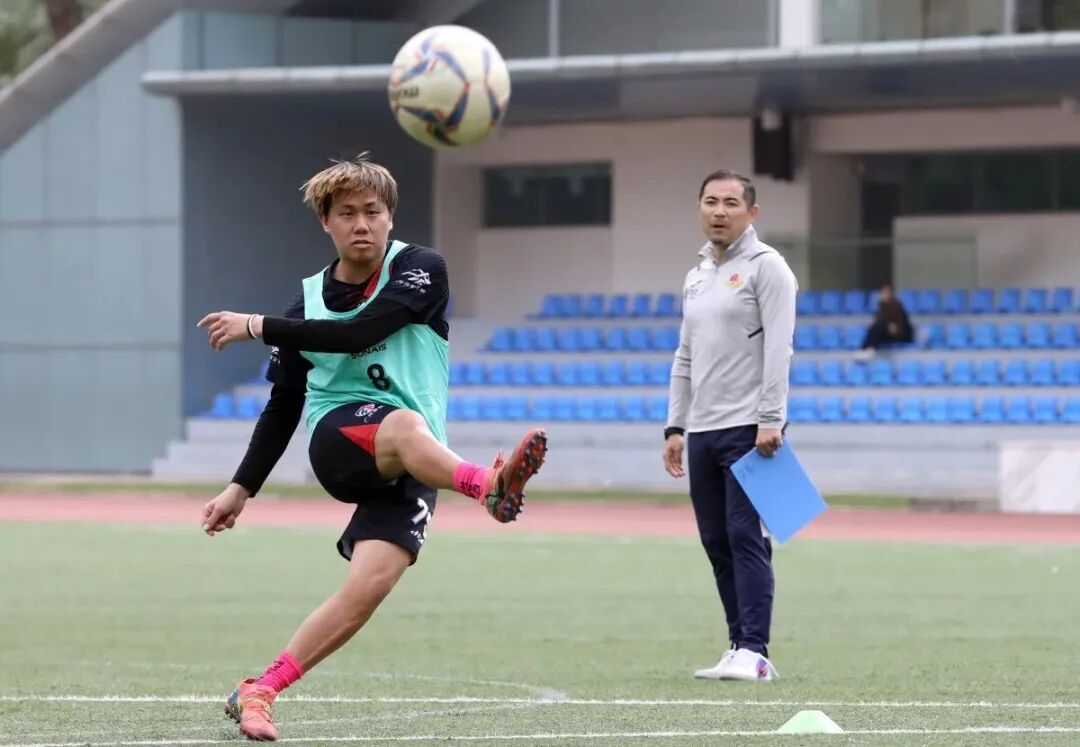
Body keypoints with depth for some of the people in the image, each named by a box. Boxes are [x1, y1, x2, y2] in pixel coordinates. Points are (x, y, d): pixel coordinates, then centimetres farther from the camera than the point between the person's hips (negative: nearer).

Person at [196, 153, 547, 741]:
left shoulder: (420, 270, 2)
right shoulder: (308, 301, 11)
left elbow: (362, 331, -15)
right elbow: (283, 407, 21)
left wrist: (259, 327, -13)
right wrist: (242, 488, 16)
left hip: (411, 467, 0)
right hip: (336, 441, 0)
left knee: (370, 583, -22)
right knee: (406, 426, -37)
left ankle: (259, 692, -13)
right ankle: (489, 484, -70)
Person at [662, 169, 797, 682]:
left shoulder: (765, 267, -5)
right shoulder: (696, 277, 19)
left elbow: (778, 348, -13)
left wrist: (770, 420, -20)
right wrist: (675, 427, 17)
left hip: (748, 428, -8)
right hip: (702, 431, 8)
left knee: (745, 536, -12)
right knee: (717, 542, 6)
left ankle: (753, 652, -14)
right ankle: (741, 647, 11)